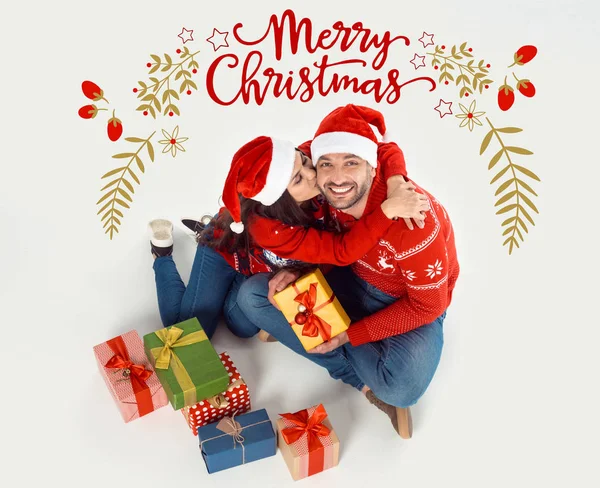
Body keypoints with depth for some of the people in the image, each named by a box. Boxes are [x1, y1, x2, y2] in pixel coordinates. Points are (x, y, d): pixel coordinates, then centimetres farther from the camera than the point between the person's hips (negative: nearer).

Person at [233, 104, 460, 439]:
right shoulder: (327, 195, -17)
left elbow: (428, 305, -22)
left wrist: (349, 335, -21)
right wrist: (298, 271, -17)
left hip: (415, 304, -6)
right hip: (354, 282, 6)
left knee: (402, 386, -38)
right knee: (252, 295, -9)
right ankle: (368, 379, -10)